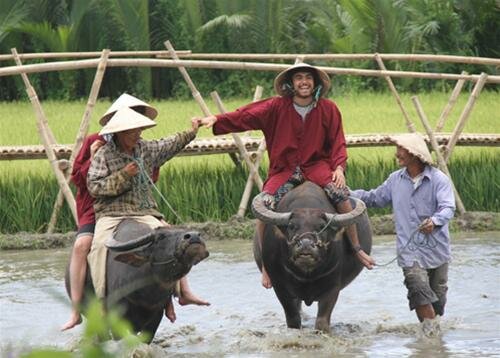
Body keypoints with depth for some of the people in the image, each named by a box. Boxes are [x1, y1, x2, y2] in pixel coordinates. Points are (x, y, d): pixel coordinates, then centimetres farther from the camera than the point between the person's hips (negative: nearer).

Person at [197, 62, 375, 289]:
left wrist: (339, 167, -12)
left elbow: (337, 143, 6)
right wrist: (216, 121, -23)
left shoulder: (328, 109, 3)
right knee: (264, 206, -24)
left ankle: (356, 247, -11)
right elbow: (246, 116, -9)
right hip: (284, 170, 0)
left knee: (339, 192, -28)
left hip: (316, 165, 0)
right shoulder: (277, 107, 0)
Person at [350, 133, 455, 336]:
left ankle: (435, 325, 29)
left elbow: (448, 207, -20)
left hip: (437, 248, -1)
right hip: (410, 249, 1)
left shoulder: (438, 179, -6)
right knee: (418, 284, -21)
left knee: (438, 292, 8)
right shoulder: (396, 180, 9)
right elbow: (374, 198, 22)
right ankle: (430, 328, -16)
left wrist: (435, 221, -40)